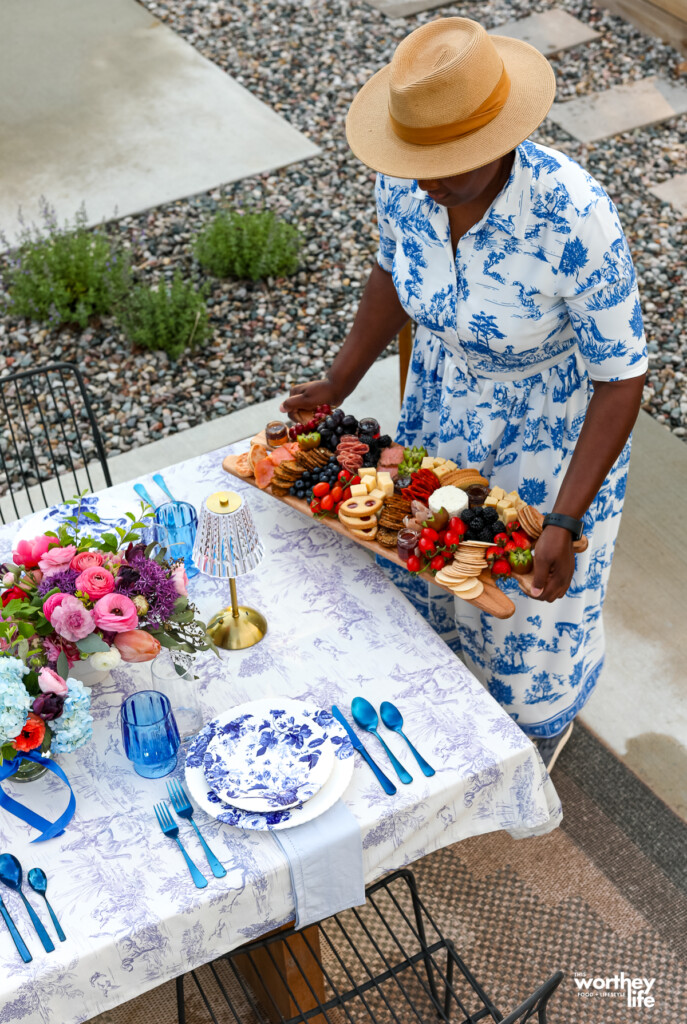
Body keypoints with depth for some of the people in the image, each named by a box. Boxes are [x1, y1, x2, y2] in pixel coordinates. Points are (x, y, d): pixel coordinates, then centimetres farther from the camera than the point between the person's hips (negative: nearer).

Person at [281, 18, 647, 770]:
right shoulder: (404, 183, -20)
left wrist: (564, 523, -31)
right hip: (444, 401, 5)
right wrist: (337, 385, -1)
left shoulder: (574, 220, -37)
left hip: (552, 424, -4)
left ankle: (546, 720, 53)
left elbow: (621, 377, -27)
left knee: (532, 599, 18)